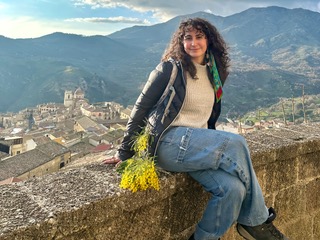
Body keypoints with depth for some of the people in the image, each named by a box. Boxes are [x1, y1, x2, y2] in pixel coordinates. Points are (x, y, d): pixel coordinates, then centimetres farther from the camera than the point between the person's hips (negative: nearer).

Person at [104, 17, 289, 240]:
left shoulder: (214, 73, 14)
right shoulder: (170, 68, -5)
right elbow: (141, 108, -4)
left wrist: (214, 144, 21)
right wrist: (125, 152, -3)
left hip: (201, 145, 6)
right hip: (171, 144, -6)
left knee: (233, 188, -22)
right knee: (235, 143, -25)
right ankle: (257, 221, -6)